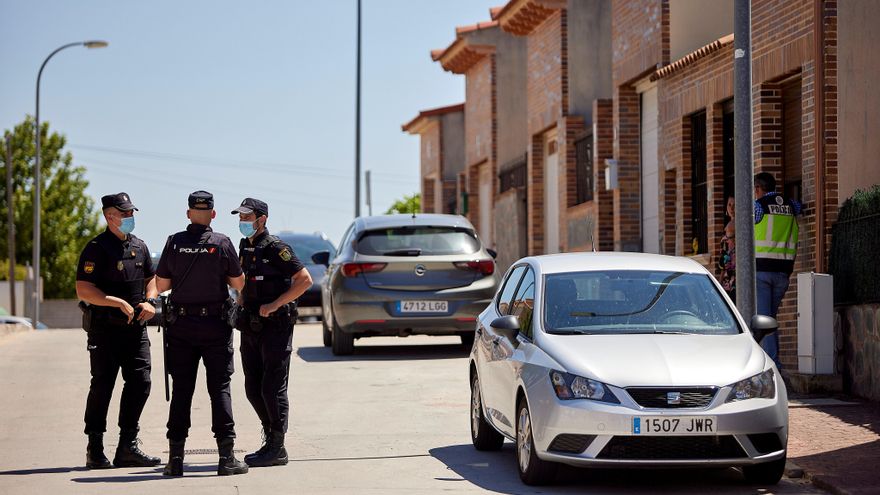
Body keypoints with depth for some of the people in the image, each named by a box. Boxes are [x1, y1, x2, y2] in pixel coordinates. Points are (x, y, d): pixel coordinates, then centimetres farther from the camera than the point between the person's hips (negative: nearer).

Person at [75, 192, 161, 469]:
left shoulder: (139, 247, 13)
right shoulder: (97, 248, -9)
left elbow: (151, 279, 25)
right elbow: (84, 291, -15)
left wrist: (148, 301, 4)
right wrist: (120, 303, -19)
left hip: (135, 326, 6)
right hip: (105, 329, -6)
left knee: (140, 382, -1)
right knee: (102, 385, -1)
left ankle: (128, 446, 7)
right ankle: (95, 450, 7)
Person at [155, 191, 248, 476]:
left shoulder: (174, 243, -1)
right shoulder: (222, 244, -6)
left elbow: (161, 285, 1)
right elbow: (239, 284, -1)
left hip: (180, 326, 2)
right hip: (215, 325, -2)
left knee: (181, 390, 6)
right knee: (220, 388, 2)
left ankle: (176, 457, 5)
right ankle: (226, 457, -4)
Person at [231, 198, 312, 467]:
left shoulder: (276, 248, -11)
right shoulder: (245, 247, 13)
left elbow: (305, 280, -14)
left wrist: (274, 305, -18)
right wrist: (242, 306, 12)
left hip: (275, 326, -8)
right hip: (251, 327, 8)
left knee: (273, 388, -6)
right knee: (253, 388, 10)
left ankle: (277, 448, -1)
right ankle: (270, 440, 22)